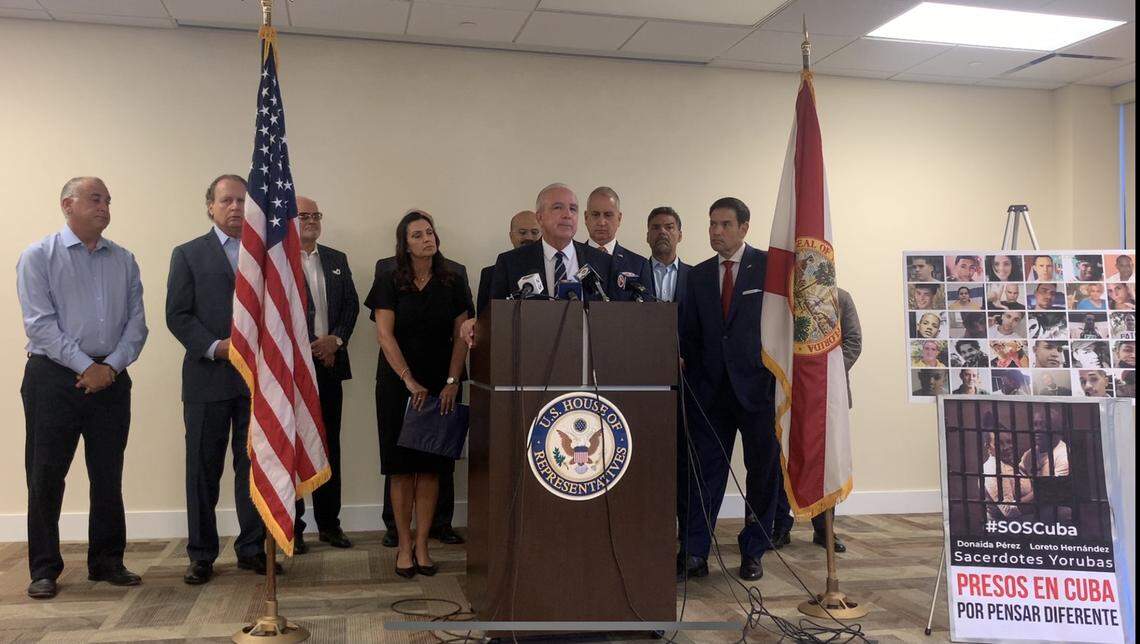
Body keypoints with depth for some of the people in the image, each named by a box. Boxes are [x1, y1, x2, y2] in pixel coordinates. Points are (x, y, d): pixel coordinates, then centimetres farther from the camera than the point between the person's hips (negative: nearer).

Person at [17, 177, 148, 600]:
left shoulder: (124, 260, 10)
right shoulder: (39, 257, -1)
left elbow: (136, 321, 6)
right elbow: (39, 323, -9)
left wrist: (111, 366, -8)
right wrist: (86, 367, -14)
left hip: (111, 379, 4)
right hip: (53, 378, -3)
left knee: (108, 476, 9)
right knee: (46, 476, 1)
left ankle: (107, 561, 21)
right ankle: (44, 570, 13)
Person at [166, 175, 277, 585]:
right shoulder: (188, 254, 4)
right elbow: (177, 315, -2)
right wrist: (216, 347, -15)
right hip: (208, 378, -2)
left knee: (255, 467, 7)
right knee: (203, 470, 5)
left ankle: (252, 548, 17)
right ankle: (202, 555, 15)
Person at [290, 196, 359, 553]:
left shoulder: (337, 260, 13)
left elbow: (351, 304, 11)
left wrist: (337, 339, -5)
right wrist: (308, 349, -12)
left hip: (329, 363, 5)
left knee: (329, 444, 9)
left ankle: (329, 522, 18)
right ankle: (292, 527, 11)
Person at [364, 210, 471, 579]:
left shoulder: (452, 283, 5)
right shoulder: (390, 283, 0)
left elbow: (461, 337, 2)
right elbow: (384, 334, -8)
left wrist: (452, 383, -8)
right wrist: (410, 381, -14)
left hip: (440, 386, 2)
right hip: (398, 383, -2)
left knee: (430, 466, 2)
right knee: (401, 467, 0)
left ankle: (422, 545, 10)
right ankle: (404, 545, 8)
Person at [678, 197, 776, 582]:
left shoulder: (769, 266, -1)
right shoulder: (699, 275, 12)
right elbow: (690, 334, 12)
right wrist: (692, 380, 0)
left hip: (758, 387, -3)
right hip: (712, 390, 3)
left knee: (763, 472, 7)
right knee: (706, 472, 2)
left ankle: (753, 552, 19)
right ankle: (694, 555, 5)